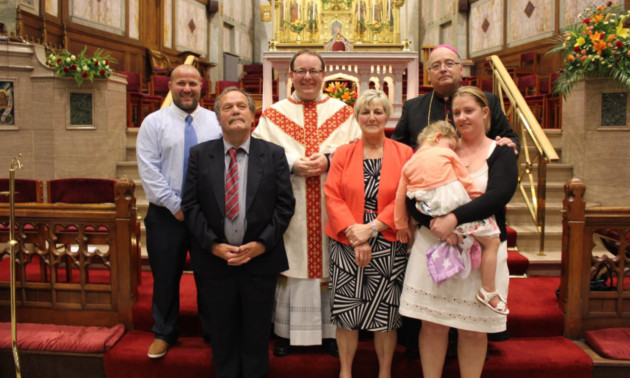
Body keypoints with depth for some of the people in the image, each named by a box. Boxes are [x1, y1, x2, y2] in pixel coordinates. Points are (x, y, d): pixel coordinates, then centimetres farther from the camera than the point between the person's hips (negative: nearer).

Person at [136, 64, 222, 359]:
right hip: (167, 213, 0)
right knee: (166, 276, 11)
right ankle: (164, 333, 30)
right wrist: (177, 206, -11)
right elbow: (149, 171, -6)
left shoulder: (216, 122, 3)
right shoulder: (154, 122, 0)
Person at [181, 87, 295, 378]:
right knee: (222, 335, 15)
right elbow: (190, 205, -2)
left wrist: (262, 244, -12)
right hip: (214, 259, 1)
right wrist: (213, 245, -12)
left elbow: (285, 204, -4)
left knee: (256, 335, 14)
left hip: (261, 259, 0)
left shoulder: (274, 154, -1)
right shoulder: (199, 154, 1)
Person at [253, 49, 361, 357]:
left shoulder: (343, 113, 11)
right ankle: (285, 331, 17)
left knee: (331, 263, 5)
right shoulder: (273, 114, 9)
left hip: (331, 206, 1)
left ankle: (331, 330, 19)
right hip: (289, 208, 0)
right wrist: (292, 164, -16)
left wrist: (328, 160, -15)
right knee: (290, 264, 4)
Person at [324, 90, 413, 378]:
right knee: (345, 310, 7)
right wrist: (355, 236, -14)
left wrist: (371, 228, -15)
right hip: (346, 245, 1)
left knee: (385, 312, 8)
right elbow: (332, 197, -2)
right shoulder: (342, 154, 6)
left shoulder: (404, 154, 2)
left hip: (388, 247, -1)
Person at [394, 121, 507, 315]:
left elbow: (400, 196, 13)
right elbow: (465, 182, 4)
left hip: (429, 211, 5)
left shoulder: (410, 163, 15)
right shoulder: (447, 154, 6)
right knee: (491, 241, 8)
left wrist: (401, 225, 21)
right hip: (455, 203, -5)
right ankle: (488, 292, 10)